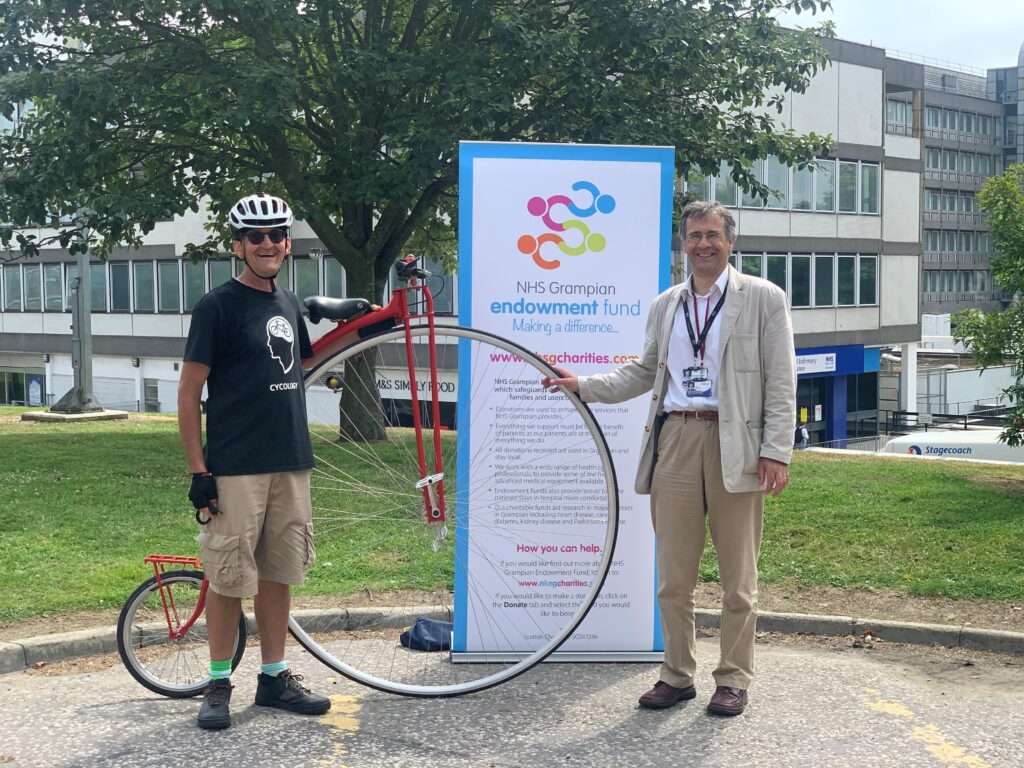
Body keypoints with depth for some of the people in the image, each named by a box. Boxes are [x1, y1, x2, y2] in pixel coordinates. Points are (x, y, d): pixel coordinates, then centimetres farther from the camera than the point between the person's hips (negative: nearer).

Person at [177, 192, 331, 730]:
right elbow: (188, 393, -8)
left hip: (291, 463, 6)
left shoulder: (289, 305, 14)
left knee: (278, 573, 11)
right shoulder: (217, 307, -6)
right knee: (229, 577, -1)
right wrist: (198, 471, -13)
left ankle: (274, 677, 21)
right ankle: (218, 684, 12)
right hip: (235, 468, -6)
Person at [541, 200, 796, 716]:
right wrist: (583, 385, 9)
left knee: (738, 576, 4)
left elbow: (781, 383, -2)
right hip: (675, 441, 4)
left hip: (736, 445, -3)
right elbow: (644, 372, 22)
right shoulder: (665, 305, 16)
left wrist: (776, 451, -10)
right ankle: (677, 675, 17)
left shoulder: (763, 299, 2)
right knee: (674, 576, 6)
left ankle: (734, 679, 15)